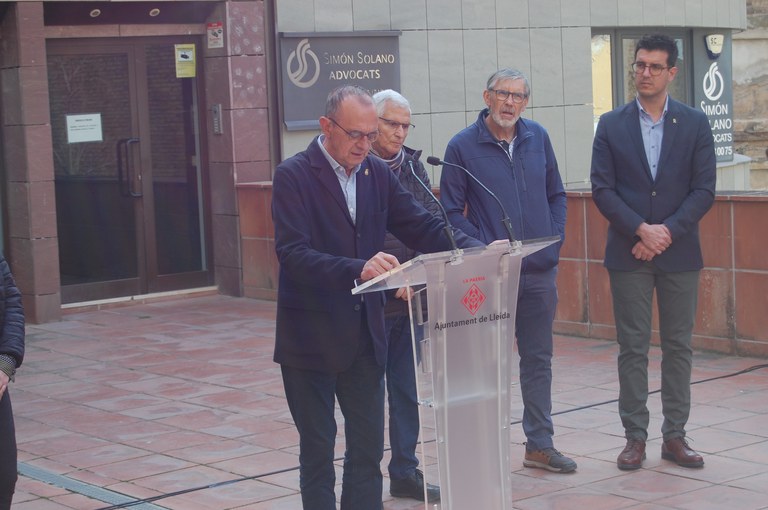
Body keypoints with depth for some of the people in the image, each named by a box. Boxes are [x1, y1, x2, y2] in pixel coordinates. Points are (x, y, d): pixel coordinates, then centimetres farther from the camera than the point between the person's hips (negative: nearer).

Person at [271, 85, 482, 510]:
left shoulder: (377, 173, 6)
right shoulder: (294, 175, -11)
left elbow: (423, 228, 2)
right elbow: (292, 253, -22)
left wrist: (475, 250, -16)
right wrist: (356, 269, -37)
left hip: (365, 331, 5)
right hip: (312, 336, -5)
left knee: (368, 447, 10)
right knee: (317, 447, 6)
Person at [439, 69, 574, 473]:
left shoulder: (538, 138, 6)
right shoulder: (463, 146, -6)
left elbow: (556, 195, 14)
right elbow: (451, 212, -5)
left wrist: (554, 240, 0)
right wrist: (485, 248, -15)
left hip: (539, 271, 4)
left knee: (538, 359, 11)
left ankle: (540, 445, 20)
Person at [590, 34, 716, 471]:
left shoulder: (695, 124, 3)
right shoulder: (611, 125, 4)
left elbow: (704, 190, -2)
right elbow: (603, 189, -2)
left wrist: (667, 232, -13)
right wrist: (641, 230, -14)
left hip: (679, 253, 1)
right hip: (629, 253, 0)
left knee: (679, 347, 6)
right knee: (633, 348, 2)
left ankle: (675, 435, 14)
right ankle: (635, 436, 8)